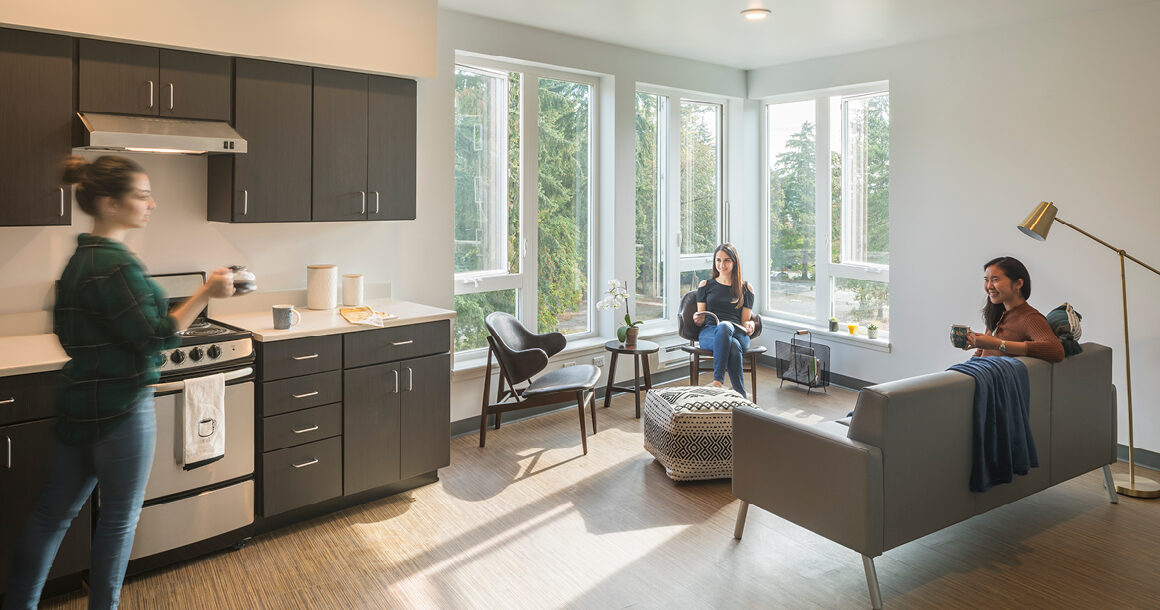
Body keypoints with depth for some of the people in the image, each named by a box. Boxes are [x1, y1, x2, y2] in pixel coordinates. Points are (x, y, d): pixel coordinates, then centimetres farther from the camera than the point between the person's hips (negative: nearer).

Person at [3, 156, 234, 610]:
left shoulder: (81, 257, 10)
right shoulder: (116, 265, -21)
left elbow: (63, 329, 17)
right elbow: (155, 337, -21)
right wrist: (205, 293, -20)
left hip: (79, 400, 9)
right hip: (120, 407, -9)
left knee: (53, 512, 18)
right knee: (120, 516, 9)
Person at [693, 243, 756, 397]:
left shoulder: (746, 288, 19)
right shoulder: (705, 285, 19)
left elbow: (745, 320, 16)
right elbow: (700, 321, 16)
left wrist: (750, 325, -8)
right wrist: (697, 319, -8)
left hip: (737, 333, 0)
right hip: (709, 333, 0)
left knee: (724, 326, -41)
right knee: (733, 346, -39)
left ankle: (717, 381, -45)